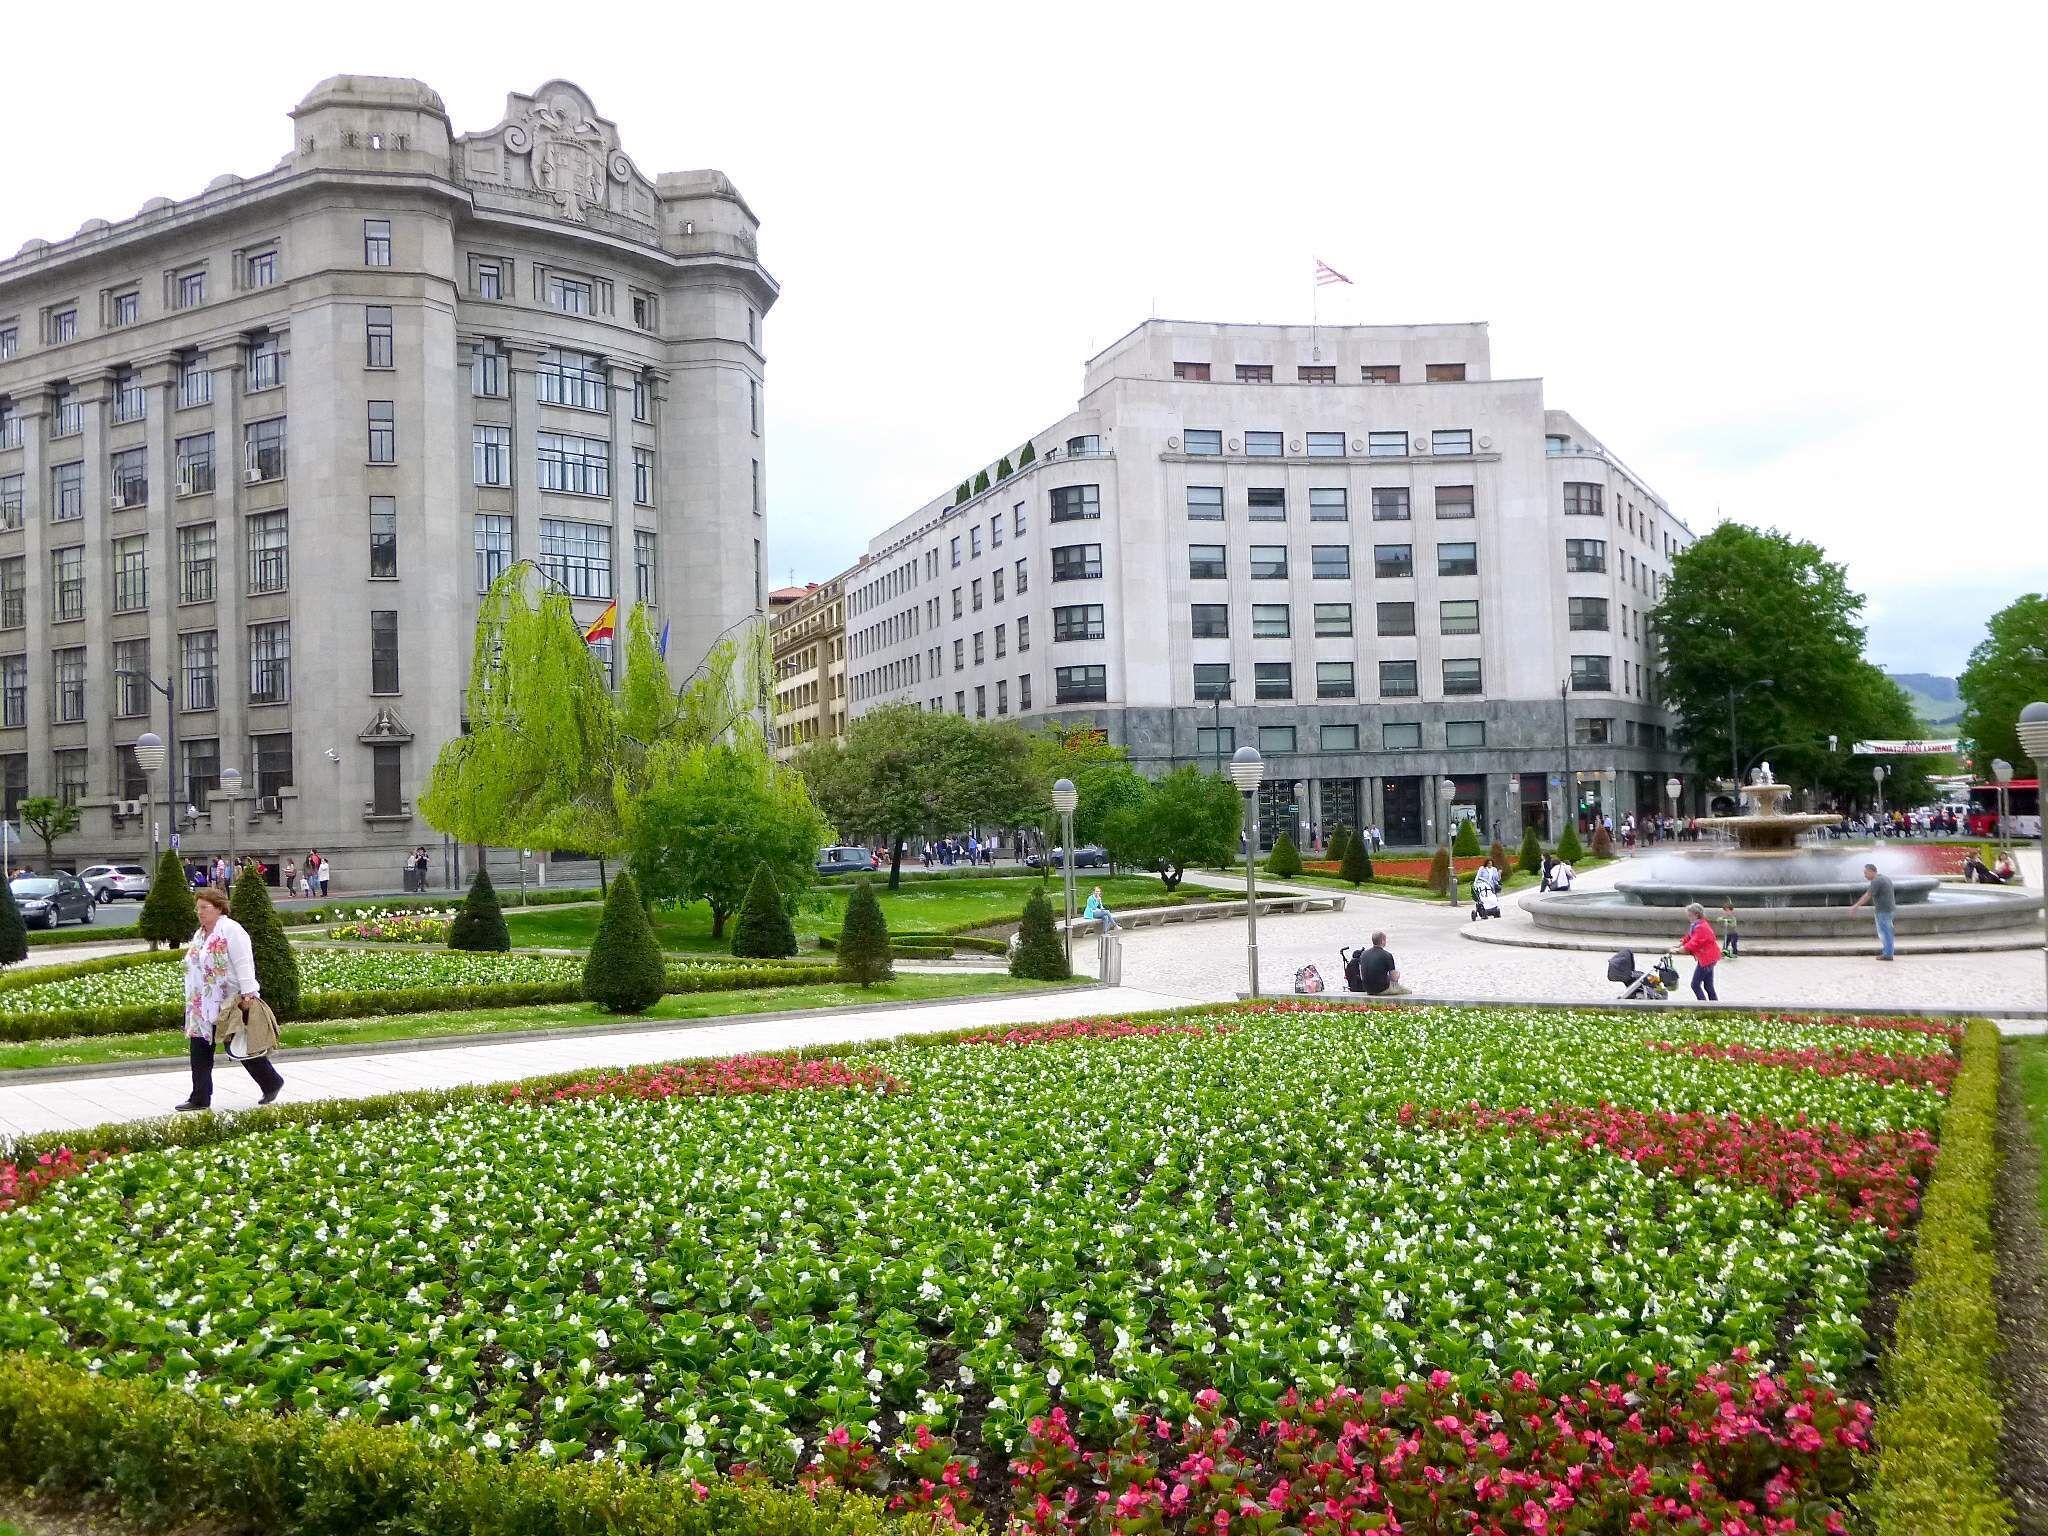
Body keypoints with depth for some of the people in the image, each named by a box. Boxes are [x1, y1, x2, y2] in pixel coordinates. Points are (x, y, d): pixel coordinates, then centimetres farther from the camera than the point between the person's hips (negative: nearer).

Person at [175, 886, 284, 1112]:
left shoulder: (231, 930, -14)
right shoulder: (199, 935, 14)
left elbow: (243, 964, -20)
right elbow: (195, 967, 20)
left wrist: (248, 994, -25)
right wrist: (193, 1001, 19)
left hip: (230, 1003, -8)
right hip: (204, 1006, 8)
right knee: (199, 1051, 4)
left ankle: (272, 1083, 19)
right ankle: (200, 1099, 8)